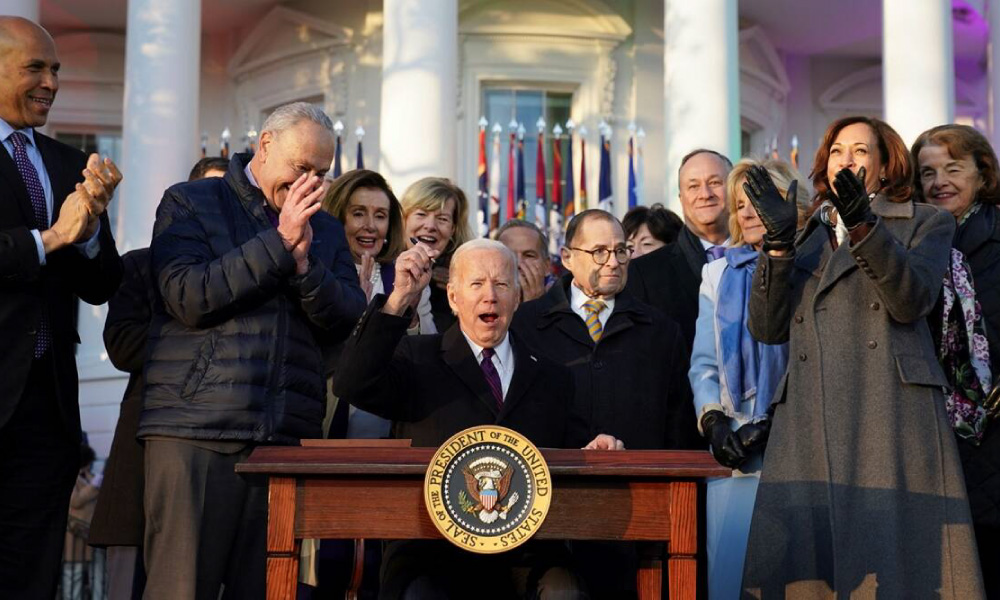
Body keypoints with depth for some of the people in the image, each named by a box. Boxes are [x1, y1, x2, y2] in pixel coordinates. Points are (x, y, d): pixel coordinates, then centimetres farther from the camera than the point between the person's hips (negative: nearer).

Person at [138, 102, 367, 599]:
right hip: (196, 429, -3)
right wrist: (279, 241, -7)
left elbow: (348, 324, 9)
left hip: (288, 438, 4)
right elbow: (189, 298, -8)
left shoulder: (325, 230, 20)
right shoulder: (190, 203, 8)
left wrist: (304, 261, -7)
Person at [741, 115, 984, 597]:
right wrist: (779, 241, 0)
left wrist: (863, 224, -17)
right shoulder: (809, 240, 24)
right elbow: (767, 327, 11)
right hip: (810, 426, 3)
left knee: (889, 554, -12)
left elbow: (912, 299, -6)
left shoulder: (926, 223, 15)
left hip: (891, 419, -3)